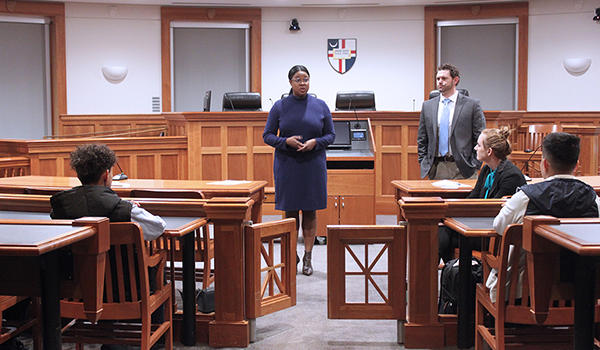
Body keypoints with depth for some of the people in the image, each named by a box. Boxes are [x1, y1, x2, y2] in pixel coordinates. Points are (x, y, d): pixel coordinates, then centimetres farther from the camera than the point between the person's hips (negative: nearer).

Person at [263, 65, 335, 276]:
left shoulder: (320, 106, 3)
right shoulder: (279, 107, 1)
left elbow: (331, 135, 6)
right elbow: (267, 136, 2)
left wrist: (315, 142, -14)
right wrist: (286, 141, -16)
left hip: (313, 165, 0)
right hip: (287, 165, 0)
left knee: (310, 211, 4)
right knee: (290, 211, 5)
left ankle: (308, 257, 13)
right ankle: (291, 255, 19)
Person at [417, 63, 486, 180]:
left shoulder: (472, 104, 1)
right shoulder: (427, 106, 10)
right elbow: (422, 139, 13)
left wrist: (475, 165, -5)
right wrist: (424, 163, 4)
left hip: (462, 169, -2)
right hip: (435, 169, 2)